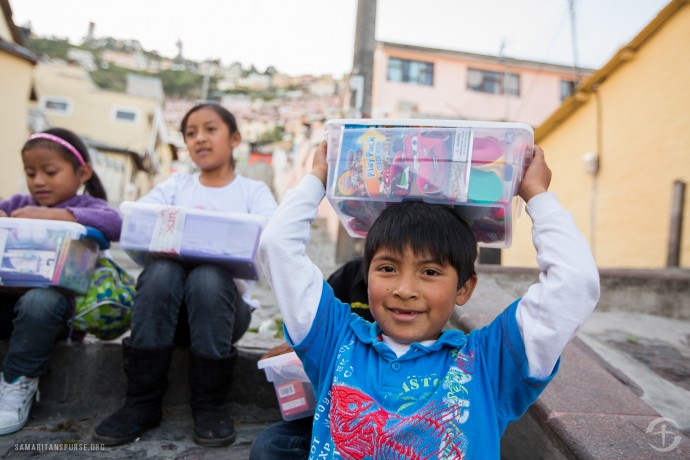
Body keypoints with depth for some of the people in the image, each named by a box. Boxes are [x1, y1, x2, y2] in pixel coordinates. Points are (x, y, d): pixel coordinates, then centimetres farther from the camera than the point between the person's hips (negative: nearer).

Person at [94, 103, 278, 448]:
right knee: (161, 270, -29)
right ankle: (142, 403, -16)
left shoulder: (253, 191, 7)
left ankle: (210, 404, -15)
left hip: (223, 301, -2)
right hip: (169, 306, 2)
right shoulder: (177, 183, 15)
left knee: (208, 277, -32)